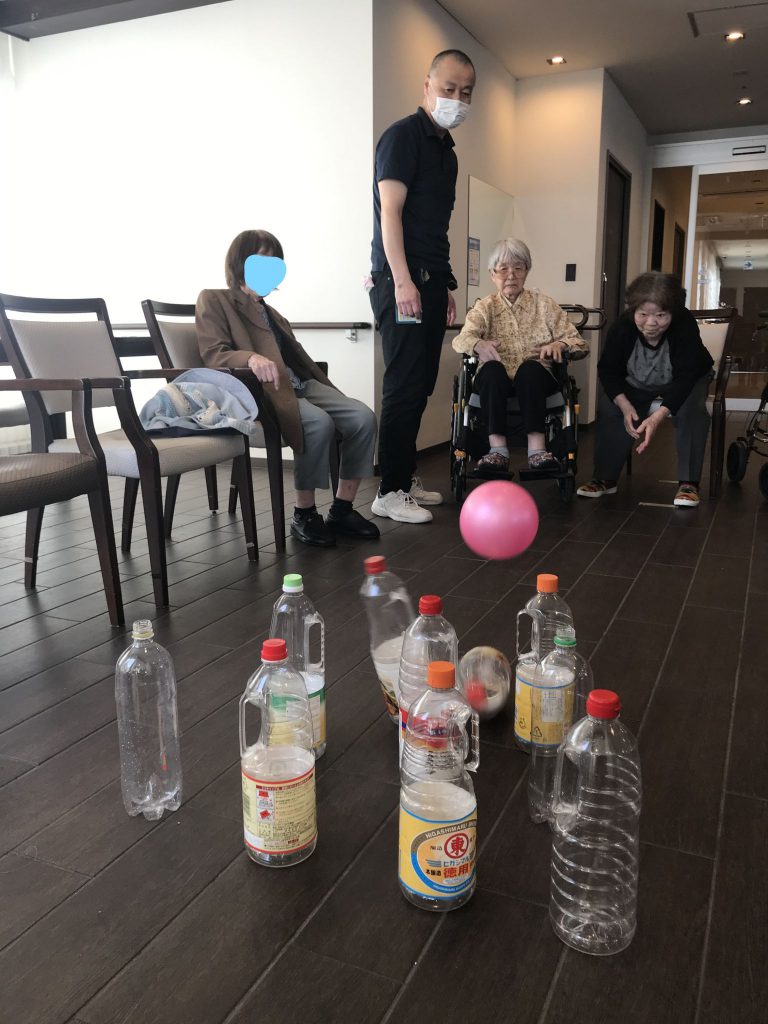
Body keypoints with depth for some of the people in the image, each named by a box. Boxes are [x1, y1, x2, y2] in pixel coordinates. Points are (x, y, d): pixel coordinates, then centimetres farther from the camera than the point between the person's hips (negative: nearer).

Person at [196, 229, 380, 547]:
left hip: (299, 384, 7)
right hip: (257, 390, -7)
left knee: (363, 417, -16)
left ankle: (341, 509, -8)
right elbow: (213, 355, -8)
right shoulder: (214, 300, 7)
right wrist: (251, 358, -28)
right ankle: (304, 514, -17)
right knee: (319, 423, -34)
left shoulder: (269, 311, 30)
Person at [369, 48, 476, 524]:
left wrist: (446, 286, 19)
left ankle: (406, 479, 17)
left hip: (430, 282, 9)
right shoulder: (404, 135, -4)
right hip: (402, 280, -8)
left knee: (420, 386, 9)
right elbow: (390, 210, -14)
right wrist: (402, 280, -22)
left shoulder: (446, 149, 22)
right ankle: (390, 491, -4)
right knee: (404, 386, -10)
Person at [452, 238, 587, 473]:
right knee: (492, 368, -33)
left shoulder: (544, 304, 15)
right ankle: (498, 449, -42)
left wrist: (559, 344, -15)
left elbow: (577, 341, 9)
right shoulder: (484, 307, 15)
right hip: (496, 380, 0)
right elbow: (462, 338, -4)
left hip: (535, 378, 0)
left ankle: (536, 449, -44)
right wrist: (479, 345, -28)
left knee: (530, 368, -33)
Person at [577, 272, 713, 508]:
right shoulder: (622, 327, -27)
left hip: (682, 383, -2)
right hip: (637, 384, 3)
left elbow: (686, 376, -34)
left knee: (692, 410, -31)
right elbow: (608, 370, -18)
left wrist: (658, 416, -47)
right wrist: (626, 407, -34)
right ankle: (604, 478, -8)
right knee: (608, 408, -19)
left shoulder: (685, 326, -34)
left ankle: (688, 482, -22)